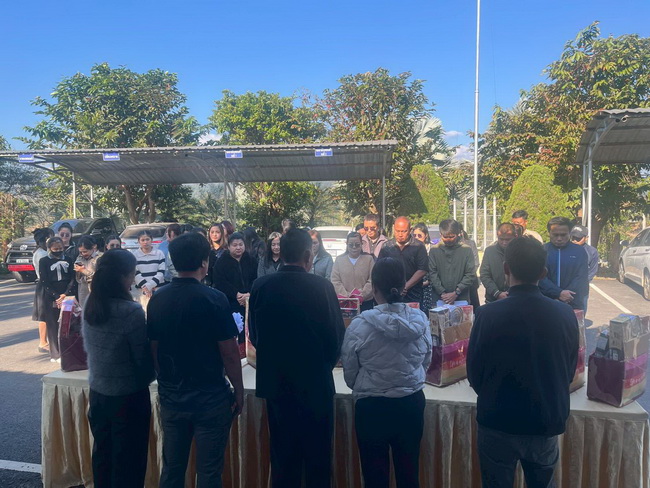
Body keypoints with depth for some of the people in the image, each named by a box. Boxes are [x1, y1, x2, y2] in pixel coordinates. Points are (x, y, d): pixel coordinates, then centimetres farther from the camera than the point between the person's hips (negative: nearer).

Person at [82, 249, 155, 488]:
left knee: (102, 454, 23)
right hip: (128, 396, -6)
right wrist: (148, 377, 3)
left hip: (97, 392, 7)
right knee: (128, 459, 12)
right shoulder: (131, 311, -25)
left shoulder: (89, 304, -5)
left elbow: (88, 346, 8)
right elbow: (144, 358, -17)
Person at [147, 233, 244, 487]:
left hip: (170, 395, 5)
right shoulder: (214, 299, -17)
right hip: (209, 397, -5)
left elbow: (154, 349, 7)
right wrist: (239, 391, -2)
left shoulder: (157, 299, -2)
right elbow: (229, 353, -15)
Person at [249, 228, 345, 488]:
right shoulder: (321, 286, -16)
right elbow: (337, 333, -11)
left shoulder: (261, 286, -6)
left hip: (275, 380, 3)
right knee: (317, 454, 15)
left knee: (283, 453, 19)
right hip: (314, 381, -3)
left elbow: (254, 334, 1)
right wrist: (326, 364, 7)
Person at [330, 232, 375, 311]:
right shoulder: (339, 259, 7)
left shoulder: (369, 259, 5)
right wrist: (346, 295, -12)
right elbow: (335, 281, 1)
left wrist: (362, 294, -15)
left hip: (365, 302, 0)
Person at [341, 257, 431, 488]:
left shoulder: (359, 325, -18)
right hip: (412, 402, 3)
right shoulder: (421, 319, -10)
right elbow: (426, 361, 5)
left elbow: (350, 374, -5)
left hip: (372, 406, -3)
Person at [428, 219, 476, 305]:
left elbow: (471, 275, -3)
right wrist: (442, 293, -12)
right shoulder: (434, 250, 3)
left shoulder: (467, 250, 1)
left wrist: (456, 293, -11)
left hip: (462, 299, 0)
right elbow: (432, 274, -2)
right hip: (439, 298, 0)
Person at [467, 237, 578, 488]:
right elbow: (570, 371, 3)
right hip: (547, 422, 3)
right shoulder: (566, 315, -12)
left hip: (498, 422, -2)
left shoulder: (488, 314, -21)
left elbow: (474, 372, -9)